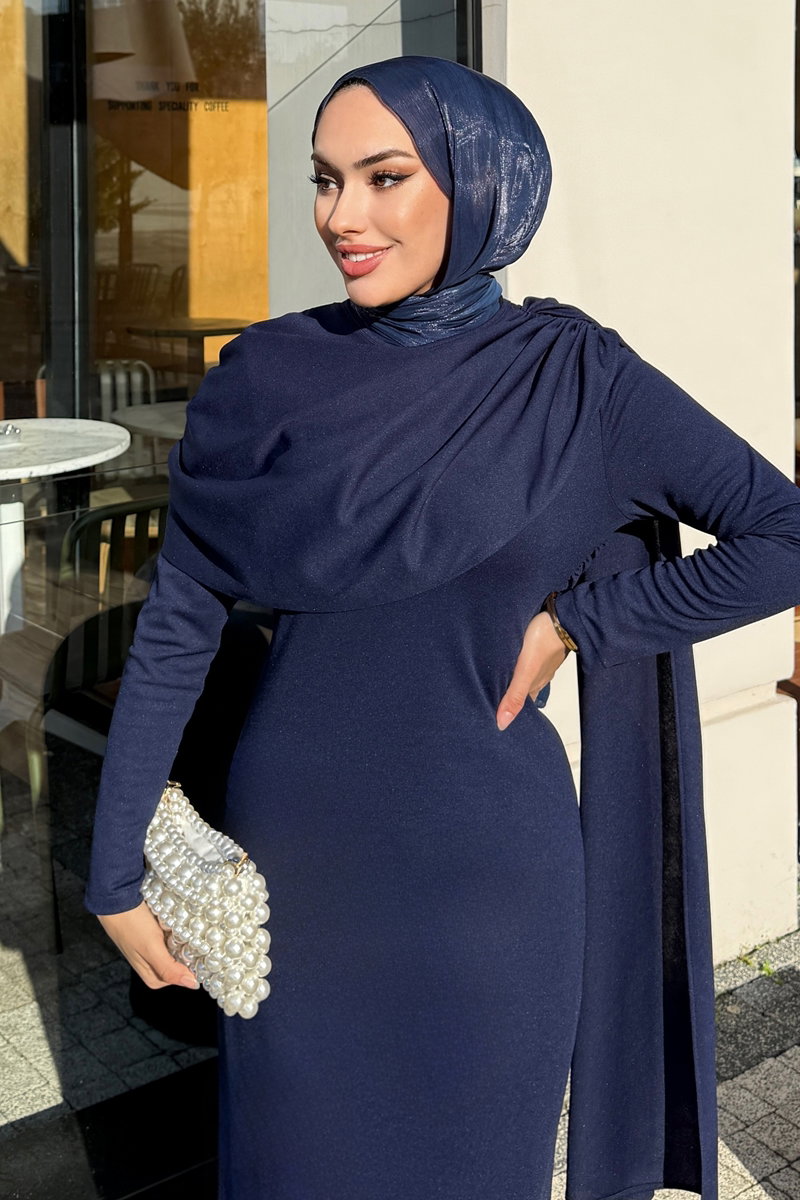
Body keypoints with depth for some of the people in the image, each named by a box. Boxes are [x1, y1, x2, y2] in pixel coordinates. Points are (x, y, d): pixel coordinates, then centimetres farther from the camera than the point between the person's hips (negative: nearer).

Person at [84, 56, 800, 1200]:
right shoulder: (267, 377, -5)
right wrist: (117, 876, -1)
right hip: (294, 862, 1)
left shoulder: (571, 375, -7)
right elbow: (177, 630, -2)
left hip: (486, 872, -1)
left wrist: (578, 621, -11)